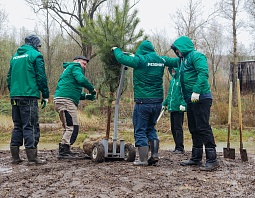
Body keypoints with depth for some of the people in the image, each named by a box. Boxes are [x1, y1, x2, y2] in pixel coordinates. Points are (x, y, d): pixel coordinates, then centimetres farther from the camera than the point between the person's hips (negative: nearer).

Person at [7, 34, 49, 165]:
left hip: (14, 96, 7)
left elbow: (9, 77, 21)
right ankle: (32, 157, -8)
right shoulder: (36, 55, -2)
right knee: (31, 126, -6)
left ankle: (15, 157, 13)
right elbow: (41, 77, -7)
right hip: (29, 96, -7)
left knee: (17, 126, 12)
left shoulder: (15, 56, 20)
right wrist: (45, 95, -2)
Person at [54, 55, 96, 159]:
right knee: (73, 127, -13)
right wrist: (92, 89, -3)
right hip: (66, 100, -11)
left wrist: (86, 96, 19)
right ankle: (64, 151, -16)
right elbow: (81, 79, -17)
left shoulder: (68, 69, 33)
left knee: (68, 127, 16)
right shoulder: (75, 66, 4)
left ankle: (63, 151, 18)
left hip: (60, 100, 11)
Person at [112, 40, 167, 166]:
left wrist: (116, 50, 19)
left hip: (143, 102, -6)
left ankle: (143, 159, 3)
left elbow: (122, 58, -2)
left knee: (140, 131, 3)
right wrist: (135, 57, 36)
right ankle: (155, 155, 13)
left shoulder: (140, 60, -11)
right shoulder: (161, 61, 7)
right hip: (158, 101, 6)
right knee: (151, 128, 20)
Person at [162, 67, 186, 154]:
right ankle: (177, 147, 20)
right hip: (172, 108, 9)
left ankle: (180, 148, 0)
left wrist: (183, 104, -26)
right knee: (173, 128, 12)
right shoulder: (172, 80, 16)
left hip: (178, 109, -9)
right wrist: (165, 103, 23)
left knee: (178, 128, -6)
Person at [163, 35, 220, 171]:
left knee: (203, 128, -11)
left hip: (201, 98, -10)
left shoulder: (196, 56, -10)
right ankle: (196, 158, 22)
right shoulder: (182, 60, 19)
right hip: (191, 100, 10)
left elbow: (203, 73, -22)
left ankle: (212, 160, -9)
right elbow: (168, 61, 31)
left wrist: (196, 91, -28)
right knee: (194, 129, 13)